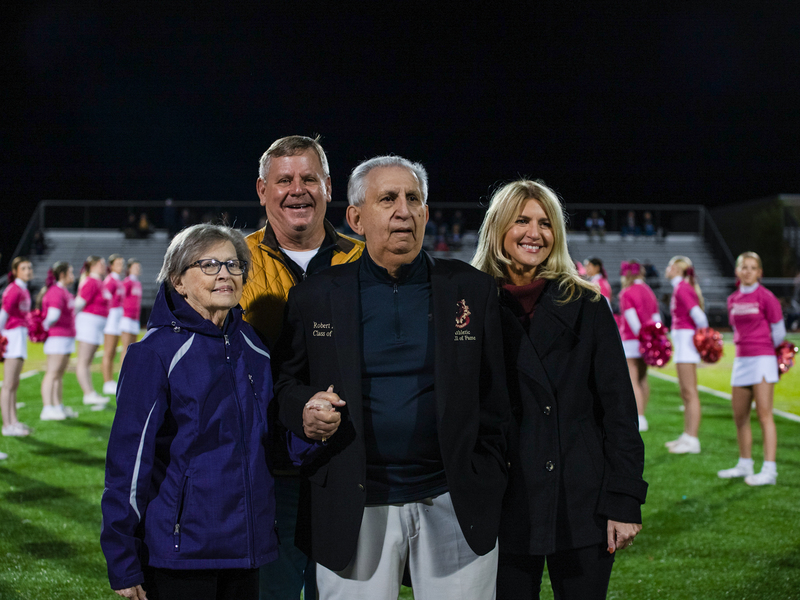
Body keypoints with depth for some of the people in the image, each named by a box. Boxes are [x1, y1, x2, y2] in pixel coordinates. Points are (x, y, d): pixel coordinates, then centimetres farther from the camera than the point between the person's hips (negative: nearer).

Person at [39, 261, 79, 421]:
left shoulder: (64, 291, 17)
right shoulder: (55, 292, -16)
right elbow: (53, 315, -23)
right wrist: (45, 328, -8)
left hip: (67, 336, 10)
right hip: (57, 337, -10)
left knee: (60, 374, 13)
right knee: (52, 373, -9)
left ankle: (58, 406, 19)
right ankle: (47, 409, -10)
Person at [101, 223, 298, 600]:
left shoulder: (253, 348, 7)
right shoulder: (155, 353, -9)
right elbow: (128, 455, -10)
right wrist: (123, 564, -11)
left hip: (246, 542, 5)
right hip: (179, 550, -5)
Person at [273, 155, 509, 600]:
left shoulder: (473, 290, 4)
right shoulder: (314, 297, 3)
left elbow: (494, 397, 5)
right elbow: (288, 382, 12)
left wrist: (485, 487, 1)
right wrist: (305, 411, -10)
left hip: (455, 506, 1)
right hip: (353, 510, 0)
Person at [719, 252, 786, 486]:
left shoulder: (766, 297, -7)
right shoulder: (732, 300, 10)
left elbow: (779, 332, -1)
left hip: (762, 359, -7)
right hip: (741, 359, 7)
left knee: (764, 414, -9)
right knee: (740, 416, 12)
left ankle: (769, 471, -11)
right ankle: (745, 465, 25)